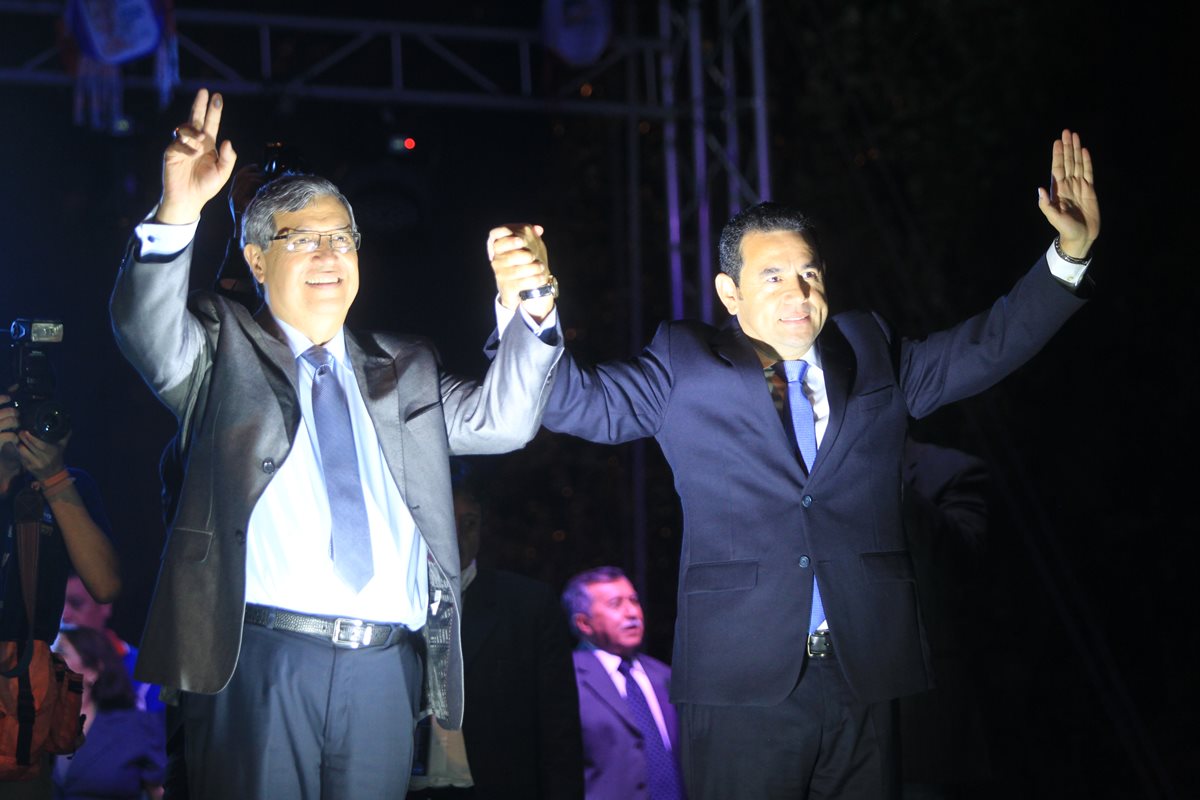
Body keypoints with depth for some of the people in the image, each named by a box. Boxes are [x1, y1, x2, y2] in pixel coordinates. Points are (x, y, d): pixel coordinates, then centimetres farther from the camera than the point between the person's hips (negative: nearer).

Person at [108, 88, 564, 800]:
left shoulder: (403, 370, 20)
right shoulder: (225, 349, 10)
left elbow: (501, 420, 11)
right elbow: (148, 329, -9)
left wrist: (529, 309, -4)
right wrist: (178, 213, -26)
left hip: (386, 666, 3)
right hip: (259, 655, -3)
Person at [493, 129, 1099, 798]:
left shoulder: (870, 354, 15)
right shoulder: (685, 366, 7)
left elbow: (986, 347, 17)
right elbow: (582, 401, -2)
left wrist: (1069, 255, 8)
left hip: (865, 678, 3)